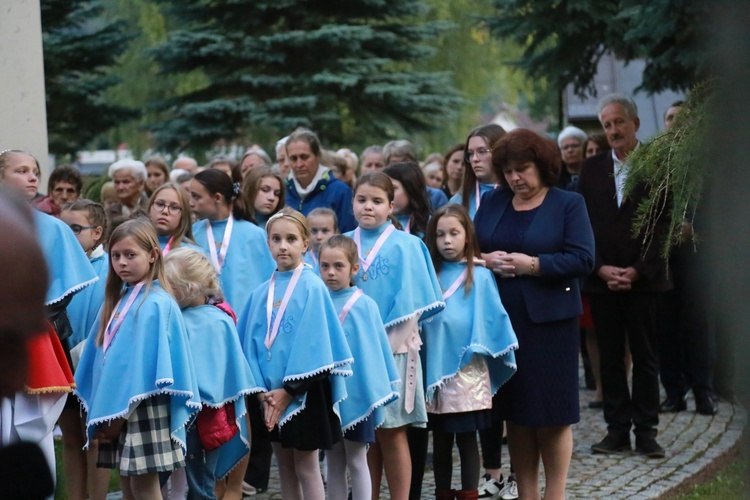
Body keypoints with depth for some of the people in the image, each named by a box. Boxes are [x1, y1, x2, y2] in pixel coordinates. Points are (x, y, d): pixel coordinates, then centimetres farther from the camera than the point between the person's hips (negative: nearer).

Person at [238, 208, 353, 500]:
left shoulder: (312, 287, -9)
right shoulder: (262, 292, 6)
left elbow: (313, 343, -13)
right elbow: (253, 343, 5)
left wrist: (288, 390, -14)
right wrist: (262, 390, -7)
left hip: (303, 392, -5)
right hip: (272, 395, 5)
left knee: (306, 468, 0)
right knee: (285, 468, 12)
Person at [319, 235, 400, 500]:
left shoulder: (365, 305, -8)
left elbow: (375, 349, -5)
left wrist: (375, 392, -6)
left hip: (355, 395, -3)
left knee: (356, 461, 4)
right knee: (333, 462, 12)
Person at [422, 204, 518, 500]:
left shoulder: (480, 276, -3)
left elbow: (490, 319, -5)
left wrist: (477, 349, -13)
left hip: (466, 370, -4)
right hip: (435, 368, 4)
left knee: (466, 437, 1)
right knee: (440, 439, 12)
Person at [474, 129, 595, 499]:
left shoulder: (568, 204, -1)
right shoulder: (492, 202, 12)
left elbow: (582, 259, -10)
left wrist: (532, 264, -18)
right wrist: (486, 259, -11)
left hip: (547, 320, -4)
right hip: (501, 320, 4)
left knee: (550, 413, 1)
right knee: (515, 412, 9)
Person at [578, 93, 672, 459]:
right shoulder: (591, 169, 8)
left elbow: (664, 225, -4)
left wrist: (637, 271, -12)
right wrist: (601, 269, -7)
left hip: (644, 278, -2)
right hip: (602, 279, 3)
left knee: (645, 356, 2)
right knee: (610, 357, 5)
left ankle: (646, 431, 7)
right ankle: (618, 428, 10)